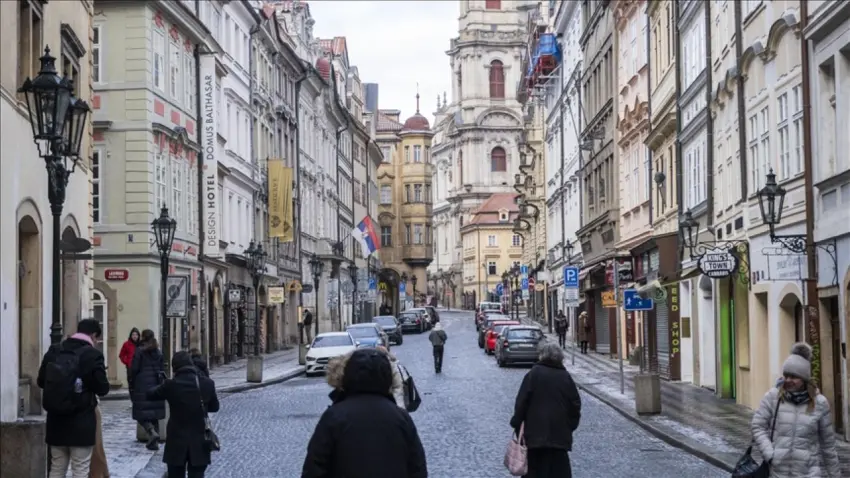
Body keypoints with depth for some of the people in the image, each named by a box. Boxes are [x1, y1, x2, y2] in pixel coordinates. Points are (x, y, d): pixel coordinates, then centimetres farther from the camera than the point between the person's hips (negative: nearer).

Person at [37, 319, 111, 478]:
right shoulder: (92, 354, -12)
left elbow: (41, 381, 9)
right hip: (81, 422, -5)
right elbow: (102, 388, -12)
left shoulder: (54, 351, 3)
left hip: (56, 420, 5)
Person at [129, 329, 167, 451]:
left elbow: (134, 369, -8)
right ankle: (154, 442, 7)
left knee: (141, 414, 0)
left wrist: (131, 387, -1)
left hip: (142, 387, -5)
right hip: (156, 387, 5)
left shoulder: (139, 351, -5)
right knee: (154, 414, 9)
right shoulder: (158, 352, 11)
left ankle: (152, 432, -23)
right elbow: (162, 370, 12)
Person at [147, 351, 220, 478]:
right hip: (199, 442, 1)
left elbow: (149, 395, 7)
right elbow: (214, 407, 10)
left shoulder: (170, 385, -11)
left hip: (177, 442, -1)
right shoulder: (207, 384, -5)